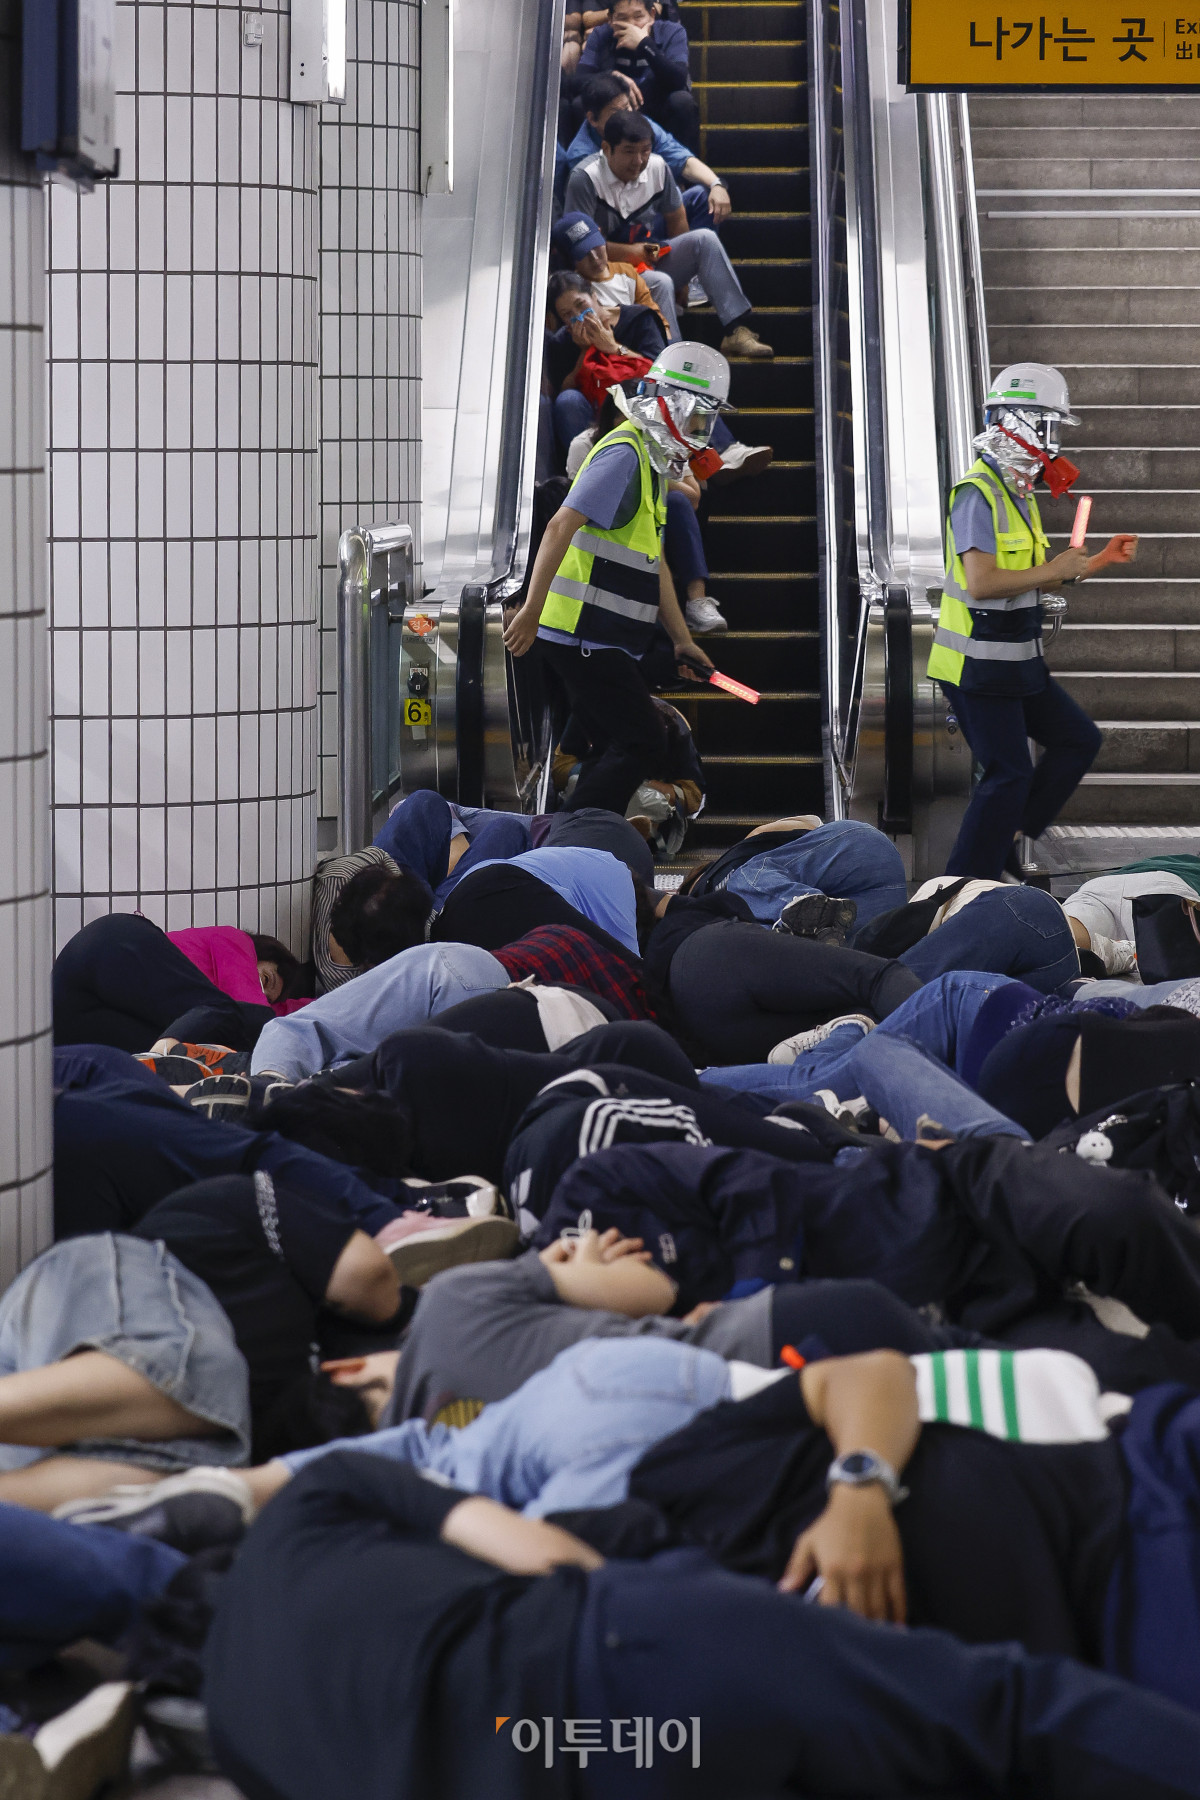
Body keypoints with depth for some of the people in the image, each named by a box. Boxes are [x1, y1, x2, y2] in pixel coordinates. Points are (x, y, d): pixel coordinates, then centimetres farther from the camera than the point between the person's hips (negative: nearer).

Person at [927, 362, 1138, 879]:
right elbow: (981, 583, -28)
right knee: (1009, 774, -8)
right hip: (978, 666, -10)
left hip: (1016, 662, 10)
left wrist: (1100, 560, 14)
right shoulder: (978, 493, -17)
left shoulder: (1020, 495, 15)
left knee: (1078, 740, 14)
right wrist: (1052, 570, -18)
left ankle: (1008, 841, 18)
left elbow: (1034, 584, 20)